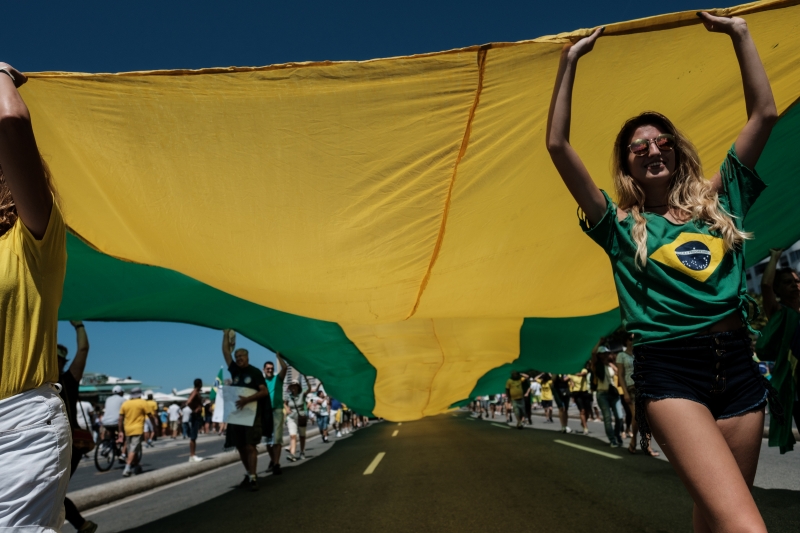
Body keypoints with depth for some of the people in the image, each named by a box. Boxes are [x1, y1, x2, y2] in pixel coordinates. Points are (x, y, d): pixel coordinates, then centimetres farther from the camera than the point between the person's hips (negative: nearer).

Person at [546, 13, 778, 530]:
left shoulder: (718, 203, 15)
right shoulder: (622, 226, 6)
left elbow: (765, 114, 14)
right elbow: (557, 145, -2)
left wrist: (740, 33, 16)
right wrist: (570, 62, 1)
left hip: (739, 368, 4)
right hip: (670, 373, -4)